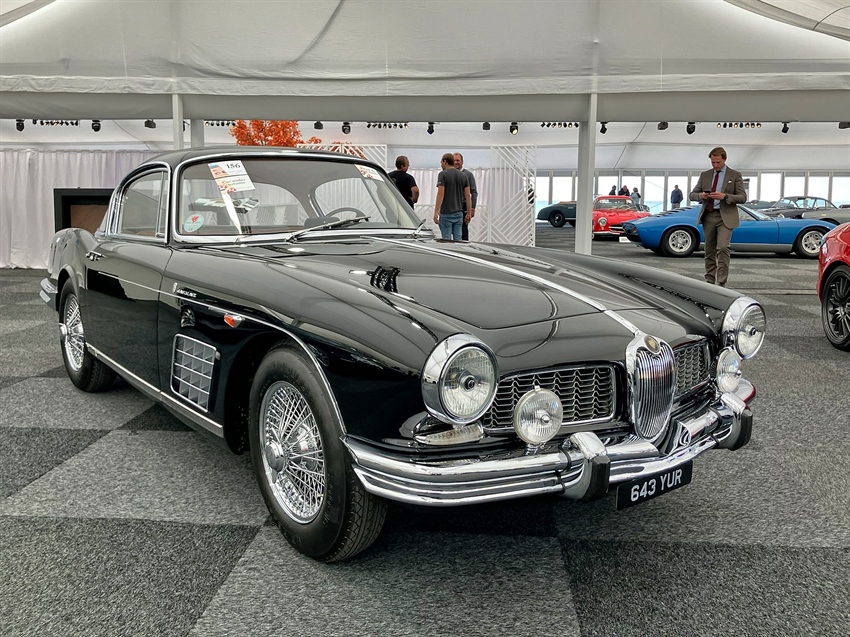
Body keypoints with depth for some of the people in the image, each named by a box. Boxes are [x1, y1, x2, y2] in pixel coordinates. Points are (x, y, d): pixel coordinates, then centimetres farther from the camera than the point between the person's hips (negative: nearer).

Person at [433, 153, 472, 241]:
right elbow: (467, 195, 6)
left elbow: (440, 194, -15)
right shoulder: (463, 175, 9)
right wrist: (469, 213, 11)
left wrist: (436, 212, -14)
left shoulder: (443, 174, -7)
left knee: (446, 240, -2)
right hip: (459, 213, 5)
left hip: (446, 213, -5)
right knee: (458, 239, 7)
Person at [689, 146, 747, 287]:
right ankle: (710, 282, 16)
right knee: (709, 251, 8)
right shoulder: (704, 175, 12)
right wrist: (700, 195, -11)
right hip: (708, 216, 4)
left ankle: (721, 283, -19)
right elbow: (692, 195, 12)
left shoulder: (735, 175, 4)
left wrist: (725, 196, -18)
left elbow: (742, 197, -1)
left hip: (725, 217, -4)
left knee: (723, 248, -18)